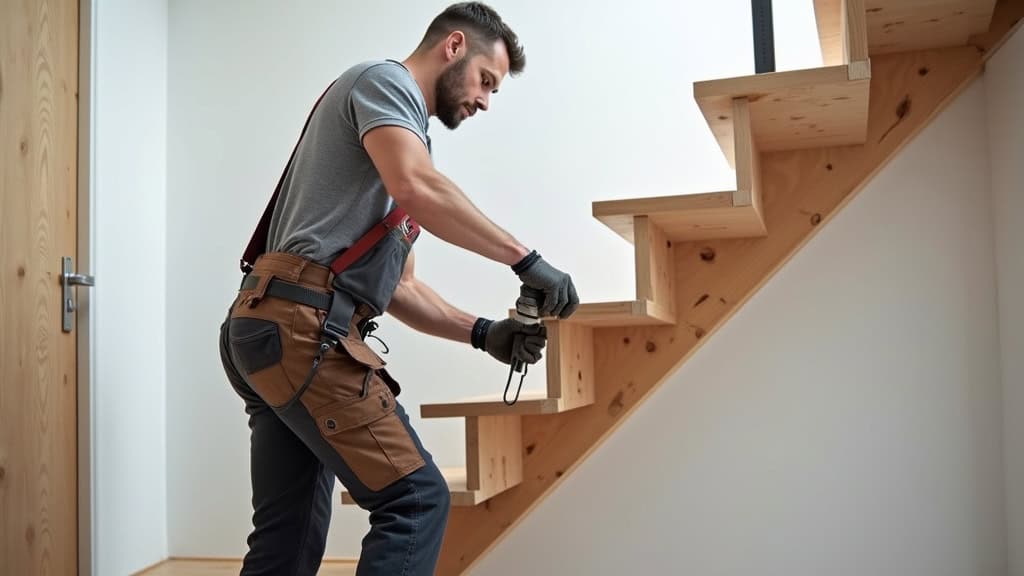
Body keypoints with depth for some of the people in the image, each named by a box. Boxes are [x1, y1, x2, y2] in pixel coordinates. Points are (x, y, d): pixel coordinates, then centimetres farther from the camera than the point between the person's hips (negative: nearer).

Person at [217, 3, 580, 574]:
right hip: (302, 324, -10)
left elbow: (398, 287, 23)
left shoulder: (404, 129, 28)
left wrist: (483, 333, 11)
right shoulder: (383, 81, 1)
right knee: (415, 498, -11)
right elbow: (417, 189, -22)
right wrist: (528, 260, -17)